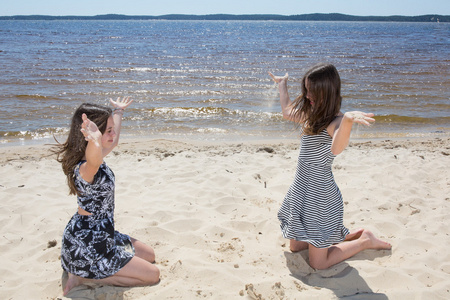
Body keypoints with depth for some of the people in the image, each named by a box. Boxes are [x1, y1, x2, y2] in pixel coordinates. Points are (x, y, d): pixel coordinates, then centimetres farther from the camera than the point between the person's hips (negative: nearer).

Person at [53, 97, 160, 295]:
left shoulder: (97, 160, -2)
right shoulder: (85, 169, -31)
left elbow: (114, 141, 21)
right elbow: (93, 160, -58)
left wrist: (119, 112, 35)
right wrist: (94, 140, -80)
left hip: (100, 236, 10)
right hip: (86, 247, -10)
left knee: (149, 255, 22)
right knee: (152, 275, -3)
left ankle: (83, 270, 16)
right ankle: (83, 278, -1)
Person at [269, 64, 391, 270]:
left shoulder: (335, 121, -20)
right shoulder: (312, 116, 6)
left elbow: (336, 148, -43)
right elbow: (288, 112, 28)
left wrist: (348, 120, -60)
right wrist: (282, 85, 37)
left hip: (320, 195, -9)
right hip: (302, 189, 9)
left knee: (318, 263, 1)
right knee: (296, 247, 21)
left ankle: (364, 241, 21)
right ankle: (354, 235, 33)